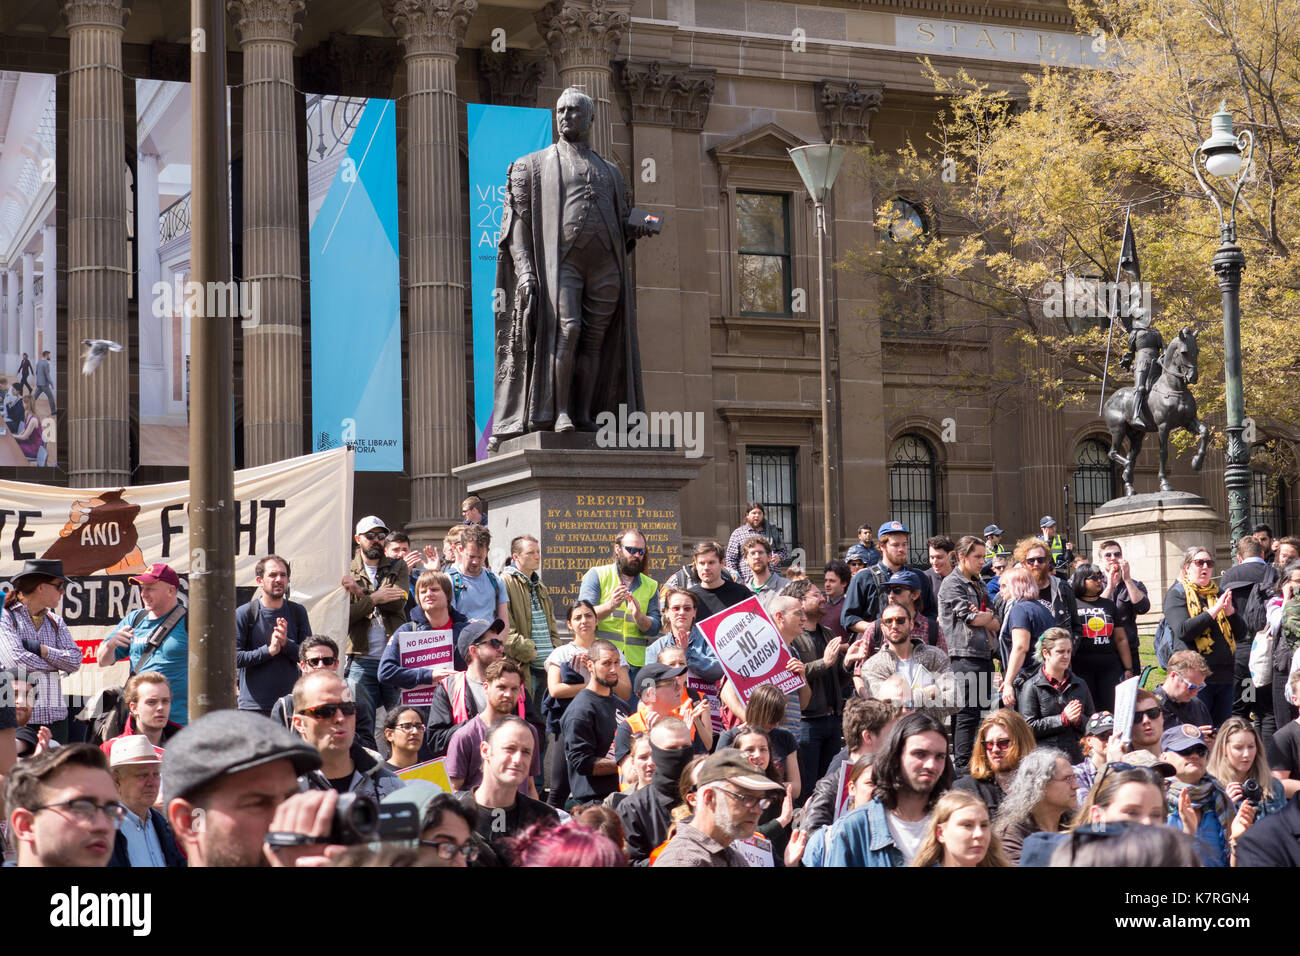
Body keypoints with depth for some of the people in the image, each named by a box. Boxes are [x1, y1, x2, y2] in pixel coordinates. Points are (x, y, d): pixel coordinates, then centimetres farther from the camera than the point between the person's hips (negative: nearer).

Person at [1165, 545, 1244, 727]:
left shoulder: (1219, 594, 16)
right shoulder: (1177, 594, 1)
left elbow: (1241, 633, 12)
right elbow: (1183, 630, -15)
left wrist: (1230, 610, -7)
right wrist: (1214, 610, -15)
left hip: (1224, 675, 6)